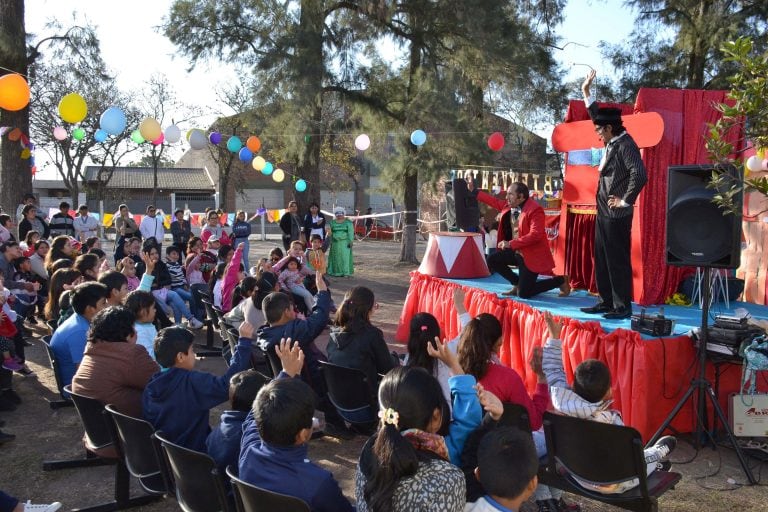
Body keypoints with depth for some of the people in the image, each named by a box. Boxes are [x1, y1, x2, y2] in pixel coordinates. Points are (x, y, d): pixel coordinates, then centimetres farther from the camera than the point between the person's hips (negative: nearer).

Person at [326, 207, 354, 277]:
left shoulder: (348, 222, -1)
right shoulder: (332, 222, 10)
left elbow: (351, 232, -5)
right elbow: (330, 233, 12)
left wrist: (350, 241, -12)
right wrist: (330, 242, 7)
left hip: (345, 243, -3)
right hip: (335, 243, 3)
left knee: (345, 256, -5)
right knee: (336, 257, 4)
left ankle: (344, 272, -1)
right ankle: (336, 272, 9)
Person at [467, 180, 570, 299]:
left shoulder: (535, 209, -23)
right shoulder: (510, 205, 3)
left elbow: (535, 235, -31)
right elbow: (496, 202, 19)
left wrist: (511, 244, -33)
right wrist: (474, 190, 19)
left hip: (533, 255, -9)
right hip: (517, 251, 9)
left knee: (523, 294, -10)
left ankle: (560, 281, 9)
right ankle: (518, 283, 18)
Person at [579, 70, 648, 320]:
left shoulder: (625, 146, -15)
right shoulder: (612, 143, 11)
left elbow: (640, 175, -25)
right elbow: (598, 116, 25)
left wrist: (626, 201, -17)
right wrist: (586, 92, 24)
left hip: (617, 216, -9)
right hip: (603, 213, 9)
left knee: (618, 261, -3)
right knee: (602, 260, 13)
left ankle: (623, 307, 5)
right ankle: (606, 302, 22)